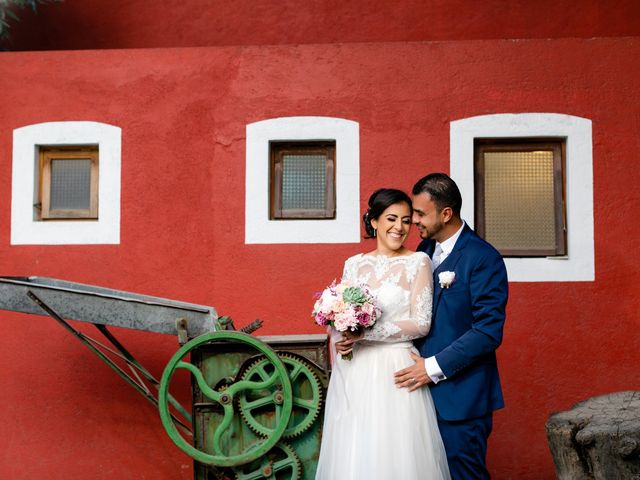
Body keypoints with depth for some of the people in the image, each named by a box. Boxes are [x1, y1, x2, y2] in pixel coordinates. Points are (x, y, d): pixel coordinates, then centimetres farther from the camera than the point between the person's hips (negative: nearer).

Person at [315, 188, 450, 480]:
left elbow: (421, 323, -10)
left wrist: (366, 333, -16)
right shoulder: (354, 264, 8)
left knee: (396, 452, 2)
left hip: (396, 371, -3)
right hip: (353, 373, 4)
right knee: (352, 452, 8)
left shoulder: (418, 262, -3)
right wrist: (338, 358, 1)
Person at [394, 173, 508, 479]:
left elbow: (489, 331, -18)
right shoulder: (424, 250, 9)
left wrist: (435, 367, -19)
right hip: (425, 387, 7)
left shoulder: (483, 258, -14)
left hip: (461, 394, -7)